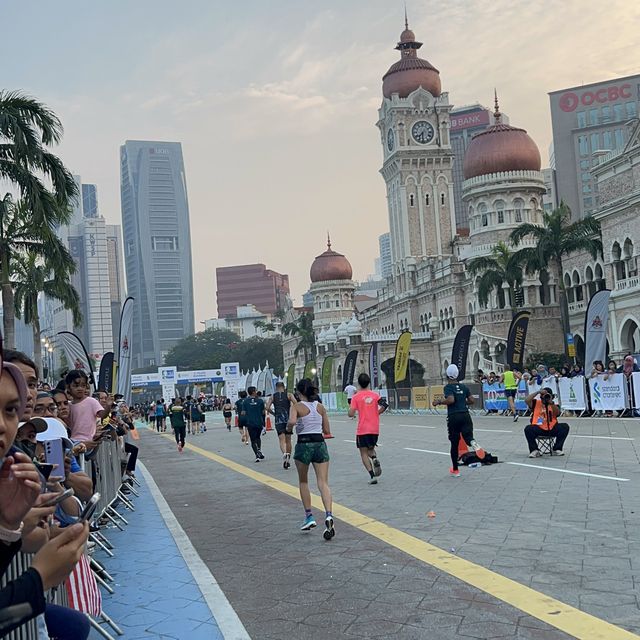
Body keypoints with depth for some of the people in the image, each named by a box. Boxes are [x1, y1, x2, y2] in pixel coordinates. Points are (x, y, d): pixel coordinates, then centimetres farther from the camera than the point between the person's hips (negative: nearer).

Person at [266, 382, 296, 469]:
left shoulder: (273, 396, 8)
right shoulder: (289, 395, 5)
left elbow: (267, 408, -2)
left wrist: (274, 414, 13)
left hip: (278, 420, 0)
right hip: (288, 419, 0)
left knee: (282, 440, -6)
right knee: (288, 440, 12)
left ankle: (284, 453, -34)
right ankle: (288, 460, 16)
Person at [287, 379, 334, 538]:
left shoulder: (296, 406, -5)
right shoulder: (320, 407, 8)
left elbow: (292, 421, -26)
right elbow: (327, 431, 10)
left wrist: (288, 427, -4)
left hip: (303, 445, -3)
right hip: (320, 444, 3)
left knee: (303, 482, 18)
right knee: (323, 483, -3)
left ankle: (309, 516, 17)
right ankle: (328, 515, -22)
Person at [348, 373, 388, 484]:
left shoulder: (356, 397, -6)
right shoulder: (375, 395, 3)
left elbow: (351, 414, -12)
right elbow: (385, 406, -9)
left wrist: (350, 407, 10)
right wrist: (376, 413, 7)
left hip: (362, 430, -3)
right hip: (375, 429, 4)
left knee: (364, 453, 4)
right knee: (371, 448, 24)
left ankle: (372, 475, -10)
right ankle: (375, 459, -10)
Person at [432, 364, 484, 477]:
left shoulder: (448, 387, -5)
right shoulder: (464, 387, 11)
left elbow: (451, 400, -21)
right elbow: (471, 401, 8)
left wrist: (439, 402, -8)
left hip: (453, 417, -3)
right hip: (465, 415, 3)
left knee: (454, 444, 8)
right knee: (468, 437, -1)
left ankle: (455, 470, 16)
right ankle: (473, 443, -41)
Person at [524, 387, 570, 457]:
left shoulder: (554, 405, 14)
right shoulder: (536, 403, 10)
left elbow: (557, 413, -8)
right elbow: (527, 400, -10)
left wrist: (551, 403, -19)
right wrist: (537, 392, -10)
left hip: (552, 429, 2)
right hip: (538, 429, -2)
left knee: (565, 426, -20)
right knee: (528, 429, -31)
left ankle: (557, 449, -9)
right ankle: (534, 450, -14)